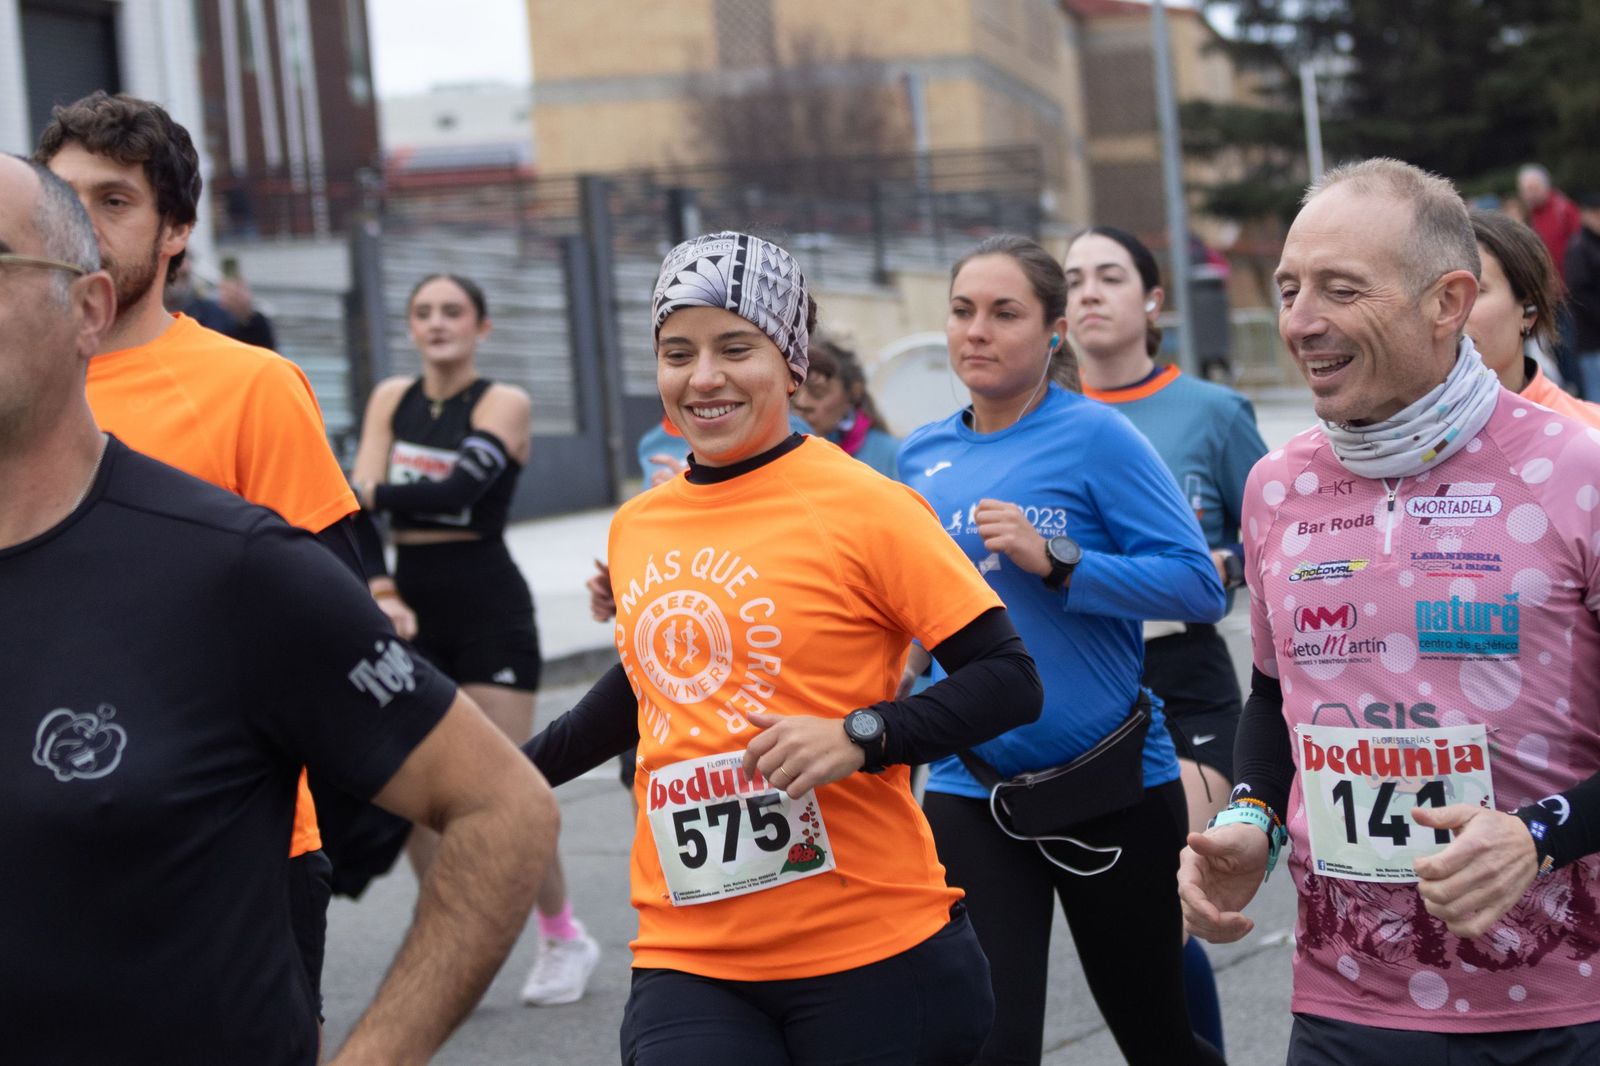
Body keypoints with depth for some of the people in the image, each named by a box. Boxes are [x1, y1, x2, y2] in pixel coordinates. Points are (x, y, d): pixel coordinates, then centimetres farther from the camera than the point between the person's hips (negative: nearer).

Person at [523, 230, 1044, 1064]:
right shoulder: (636, 527, 8)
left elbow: (1010, 680, -9)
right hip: (688, 959, 4)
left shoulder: (863, 506, -7)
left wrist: (859, 735, -21)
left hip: (871, 957, -3)